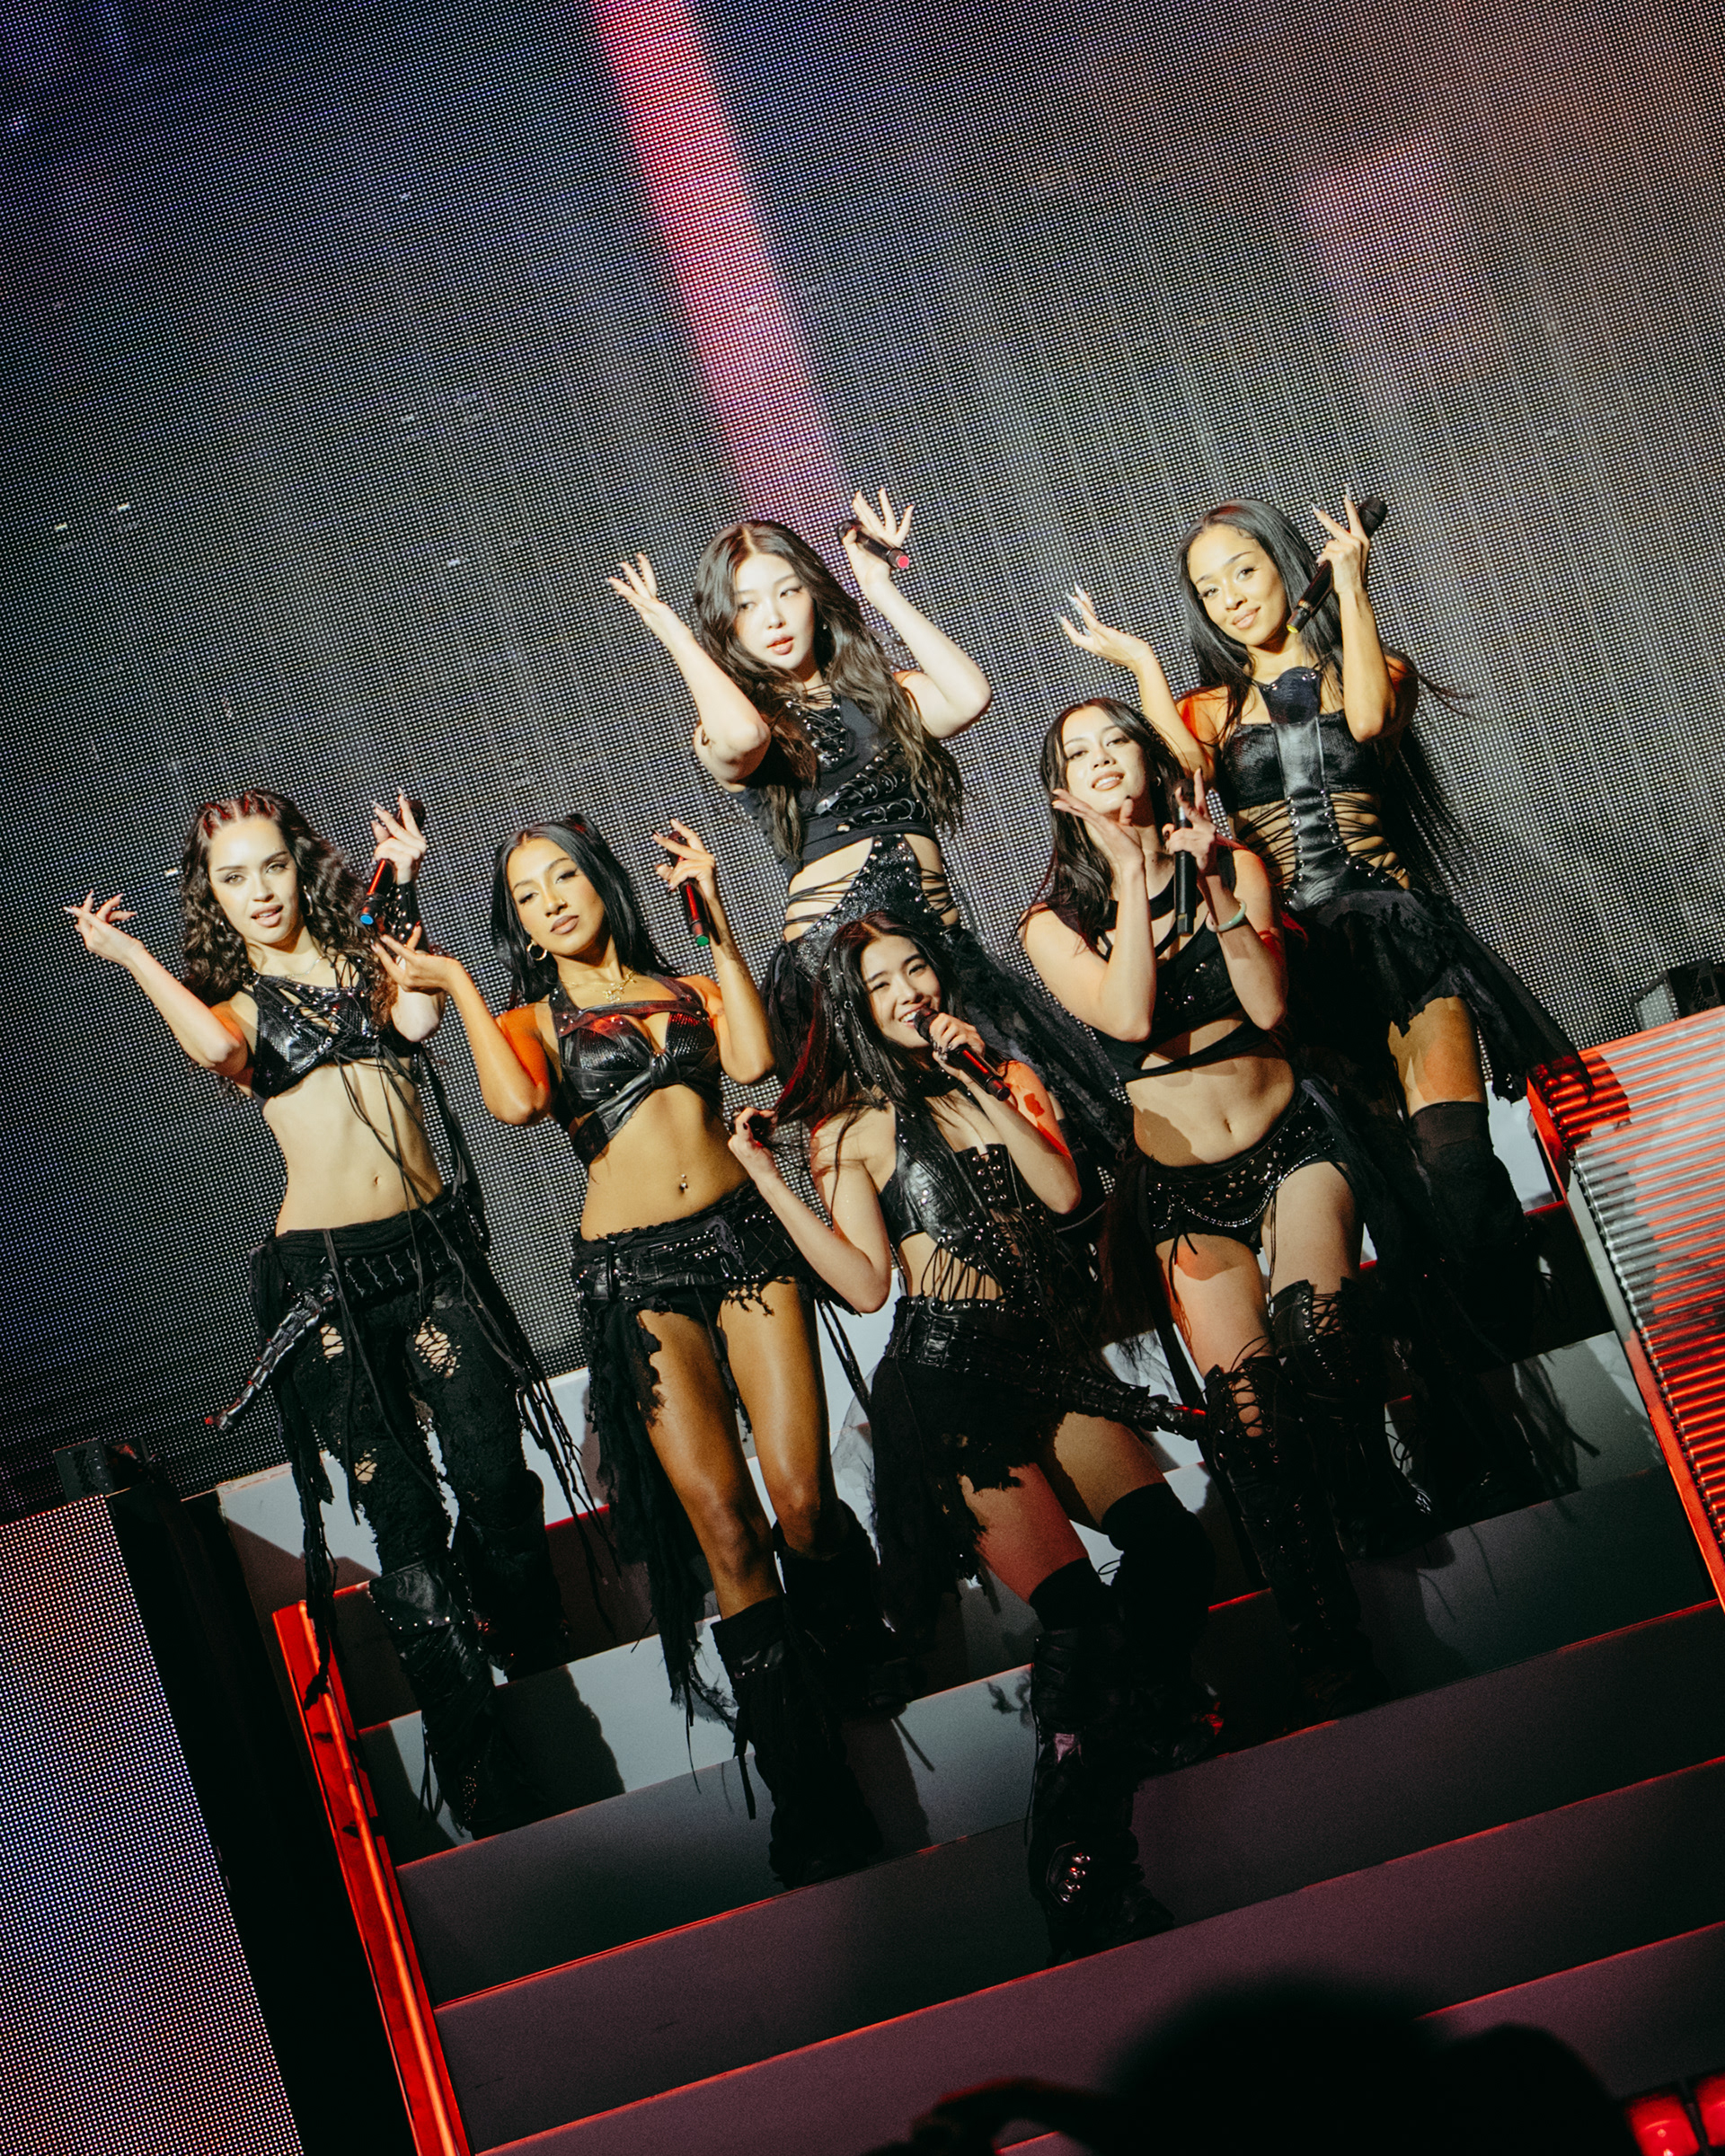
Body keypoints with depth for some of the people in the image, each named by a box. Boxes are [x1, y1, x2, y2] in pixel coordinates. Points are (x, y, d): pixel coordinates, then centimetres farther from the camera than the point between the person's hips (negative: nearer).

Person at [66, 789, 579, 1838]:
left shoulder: (370, 961, 16)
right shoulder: (237, 1001, 9)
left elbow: (419, 1017, -5)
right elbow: (217, 1047, -15)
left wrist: (402, 890, -1)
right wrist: (133, 958, -3)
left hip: (432, 1252, 2)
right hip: (325, 1275, -2)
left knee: (498, 1486, -5)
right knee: (406, 1524, -6)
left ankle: (545, 1678, 21)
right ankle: (497, 1798, -2)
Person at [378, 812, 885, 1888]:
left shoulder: (687, 987, 19)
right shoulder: (533, 1020, 14)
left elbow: (754, 1057, -3)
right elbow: (516, 1102, -10)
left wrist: (717, 919, 1)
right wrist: (457, 983, 0)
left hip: (743, 1236, 1)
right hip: (635, 1273, -1)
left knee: (803, 1500, -11)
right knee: (723, 1518, -11)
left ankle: (859, 1650, 25)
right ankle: (816, 1799, -5)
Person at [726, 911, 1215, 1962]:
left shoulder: (1011, 1080, 17)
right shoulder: (853, 1127, 8)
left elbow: (1064, 1191, -1)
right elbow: (866, 1284, -2)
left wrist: (977, 1084, -4)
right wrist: (768, 1178, -7)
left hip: (1052, 1355, 4)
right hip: (948, 1374, -4)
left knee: (1173, 1549, -18)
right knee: (1073, 1607, -17)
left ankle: (1142, 1721, 12)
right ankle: (1083, 1868, -6)